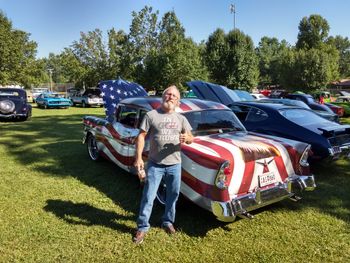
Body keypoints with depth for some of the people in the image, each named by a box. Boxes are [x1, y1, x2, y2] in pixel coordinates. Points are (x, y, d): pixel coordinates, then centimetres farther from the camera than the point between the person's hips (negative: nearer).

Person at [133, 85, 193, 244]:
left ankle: (168, 222, 35)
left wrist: (186, 138, -19)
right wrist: (138, 158, -13)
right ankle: (142, 227, 17)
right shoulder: (151, 115, -2)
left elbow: (191, 138, 6)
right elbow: (141, 137, -4)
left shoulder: (181, 119, 7)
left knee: (173, 195, 14)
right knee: (148, 196, 2)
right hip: (155, 164, -3)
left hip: (175, 165, 3)